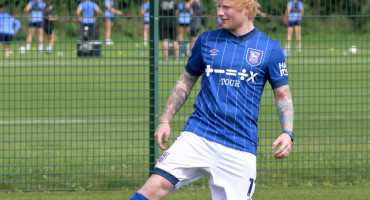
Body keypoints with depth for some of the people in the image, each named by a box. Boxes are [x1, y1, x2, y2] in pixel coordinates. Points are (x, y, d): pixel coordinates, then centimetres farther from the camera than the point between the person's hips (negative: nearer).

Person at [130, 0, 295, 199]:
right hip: (197, 136, 1)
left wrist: (287, 133, -10)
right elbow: (186, 80, 19)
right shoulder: (206, 40, 9)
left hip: (240, 147, -1)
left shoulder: (270, 49, 3)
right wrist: (165, 120, 10)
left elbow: (283, 95, 6)